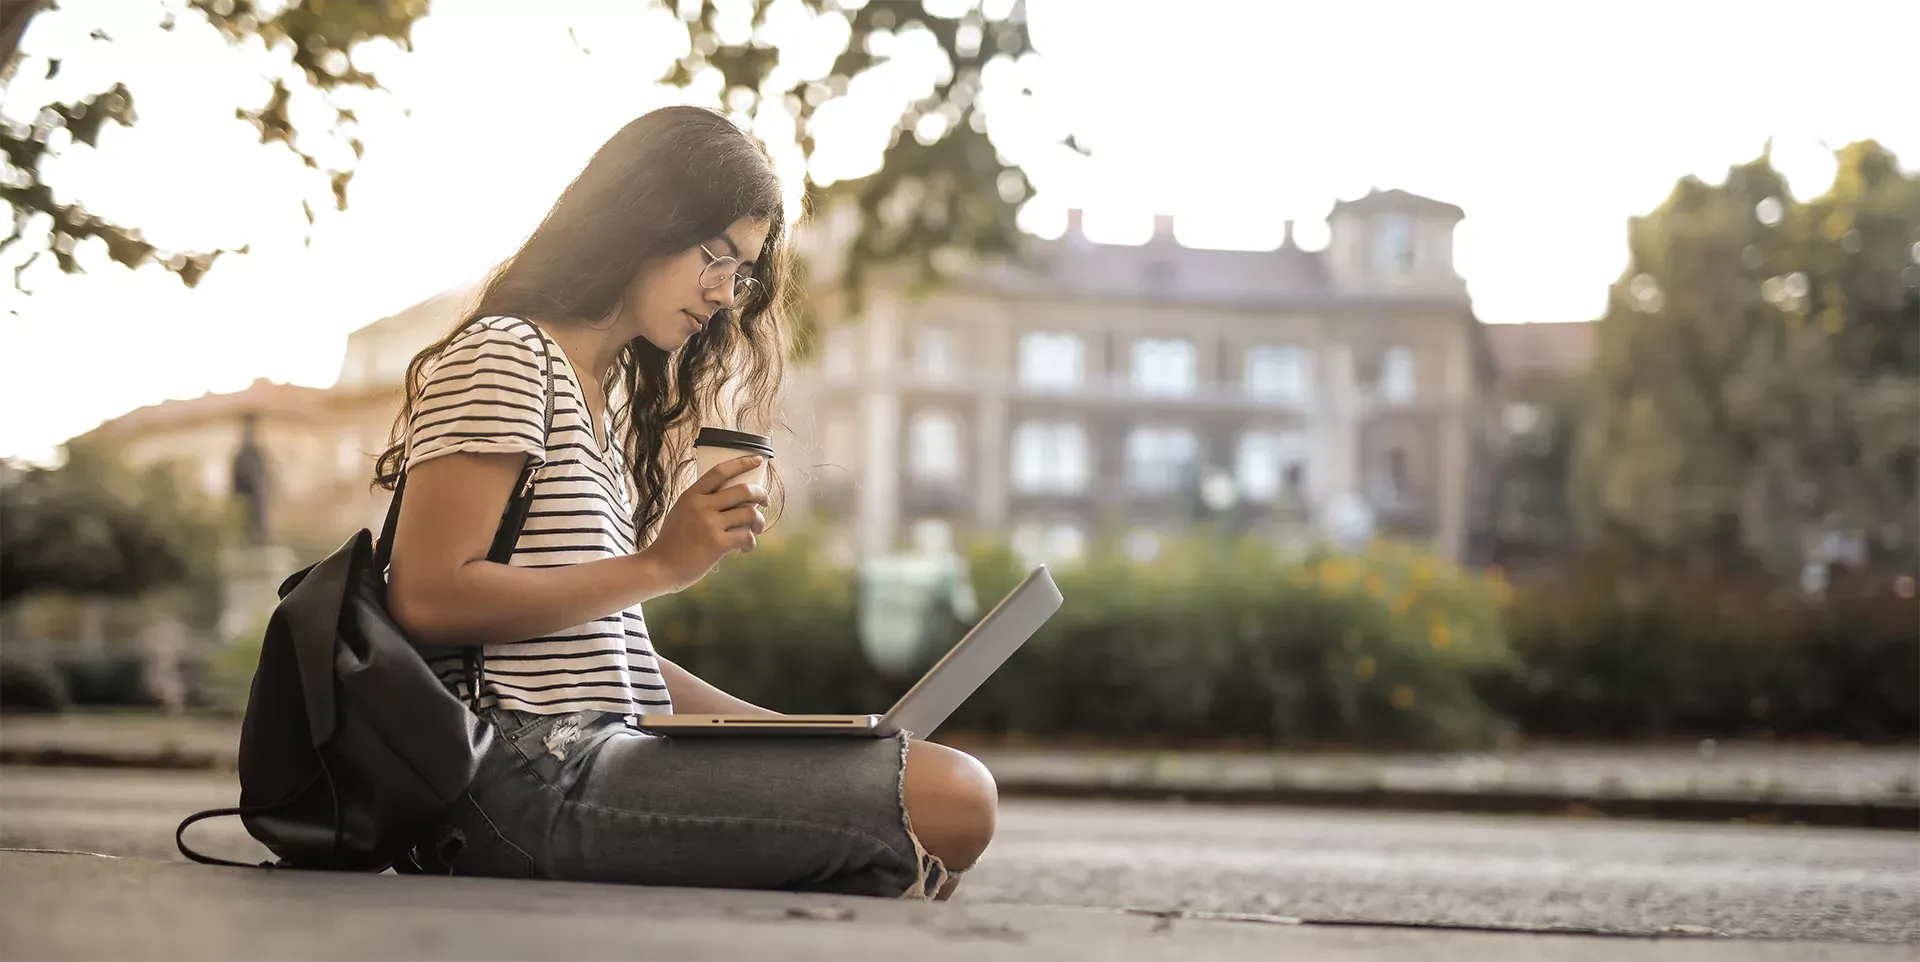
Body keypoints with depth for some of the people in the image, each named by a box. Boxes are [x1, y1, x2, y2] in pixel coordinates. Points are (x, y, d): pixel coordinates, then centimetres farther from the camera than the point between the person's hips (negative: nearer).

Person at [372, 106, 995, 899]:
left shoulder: (607, 398, 26)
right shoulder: (503, 357, -2)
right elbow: (427, 598, -14)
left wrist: (799, 739, 9)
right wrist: (659, 565, -13)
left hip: (594, 760, 9)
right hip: (525, 778, -9)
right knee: (951, 801, -20)